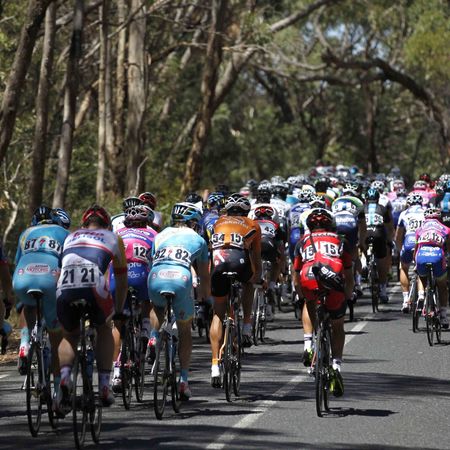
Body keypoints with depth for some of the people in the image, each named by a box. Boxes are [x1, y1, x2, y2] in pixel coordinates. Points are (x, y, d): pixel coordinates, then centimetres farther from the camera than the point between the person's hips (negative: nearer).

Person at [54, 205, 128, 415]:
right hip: (94, 286, -2)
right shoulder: (113, 238, 31)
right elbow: (122, 281, 37)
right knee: (104, 329, 28)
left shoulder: (69, 237, 37)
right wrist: (118, 310, 50)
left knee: (69, 336, 26)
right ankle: (104, 385, 17)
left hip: (64, 288, 2)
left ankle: (64, 377, -2)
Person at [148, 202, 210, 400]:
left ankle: (153, 337, 11)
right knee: (185, 330, 17)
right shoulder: (198, 240, 25)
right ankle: (183, 380, 11)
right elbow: (204, 276, 27)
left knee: (157, 307, 38)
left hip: (156, 279, 2)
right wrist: (206, 298, 42)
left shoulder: (161, 235, 28)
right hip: (181, 279, -2)